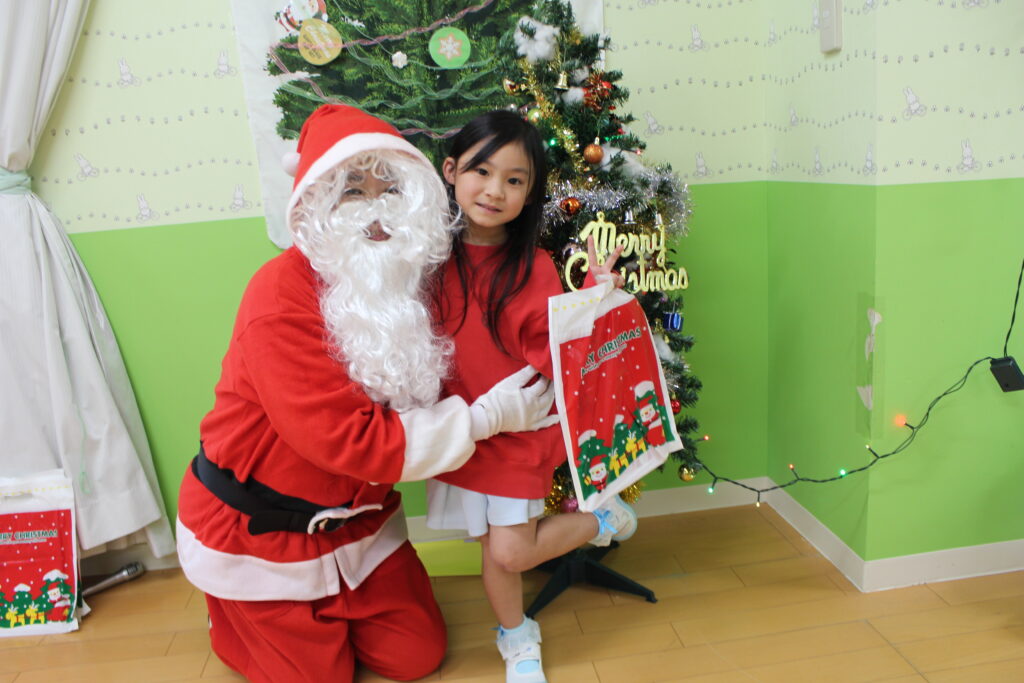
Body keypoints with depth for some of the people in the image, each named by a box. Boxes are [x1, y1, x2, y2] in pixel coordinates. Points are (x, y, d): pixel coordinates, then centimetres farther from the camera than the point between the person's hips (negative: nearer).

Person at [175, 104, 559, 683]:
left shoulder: (408, 283, -7)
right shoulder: (283, 297, -29)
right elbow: (346, 439, -32)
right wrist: (486, 417, -27)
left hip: (352, 515, 6)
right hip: (256, 525, -5)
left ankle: (324, 610, 37)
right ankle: (237, 617, 38)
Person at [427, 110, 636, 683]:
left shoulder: (533, 268, -13)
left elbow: (551, 357, -19)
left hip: (519, 428, -3)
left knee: (510, 552, 1)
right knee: (494, 551, 13)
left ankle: (603, 518, 28)